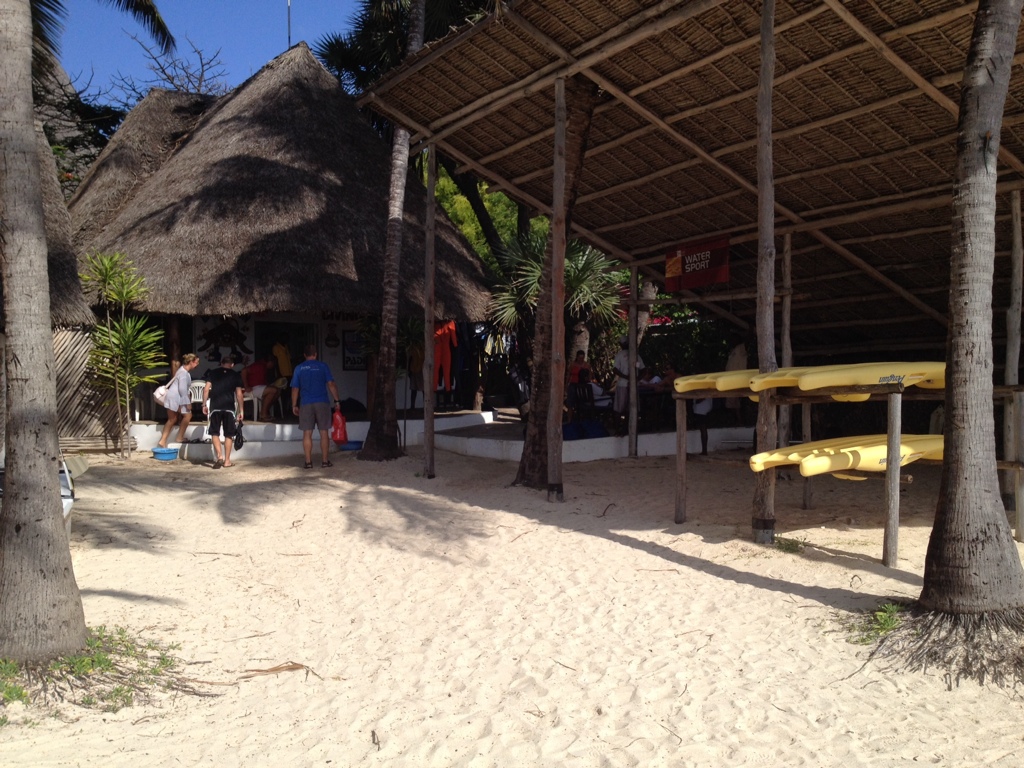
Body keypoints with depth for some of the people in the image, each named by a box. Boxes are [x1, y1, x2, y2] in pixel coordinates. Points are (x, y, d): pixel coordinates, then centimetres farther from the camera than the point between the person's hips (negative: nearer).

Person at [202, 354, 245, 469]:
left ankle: (219, 456, -8)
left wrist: (204, 404, 5)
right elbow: (239, 394, 3)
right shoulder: (235, 375, 7)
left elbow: (206, 389, -1)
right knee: (228, 434, 7)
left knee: (215, 433, 8)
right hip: (229, 407, 0)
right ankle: (227, 460, 9)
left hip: (215, 407, 0)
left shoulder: (213, 373, 9)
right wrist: (241, 410, 7)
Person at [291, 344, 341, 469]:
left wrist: (294, 405, 13)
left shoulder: (299, 368, 6)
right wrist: (336, 400, 2)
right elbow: (331, 384, -3)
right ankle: (325, 460, 6)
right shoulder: (323, 366, 2)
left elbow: (295, 389, 6)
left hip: (306, 404, 1)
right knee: (324, 432, 5)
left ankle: (308, 462, 3)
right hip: (322, 403, -1)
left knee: (307, 433, 4)